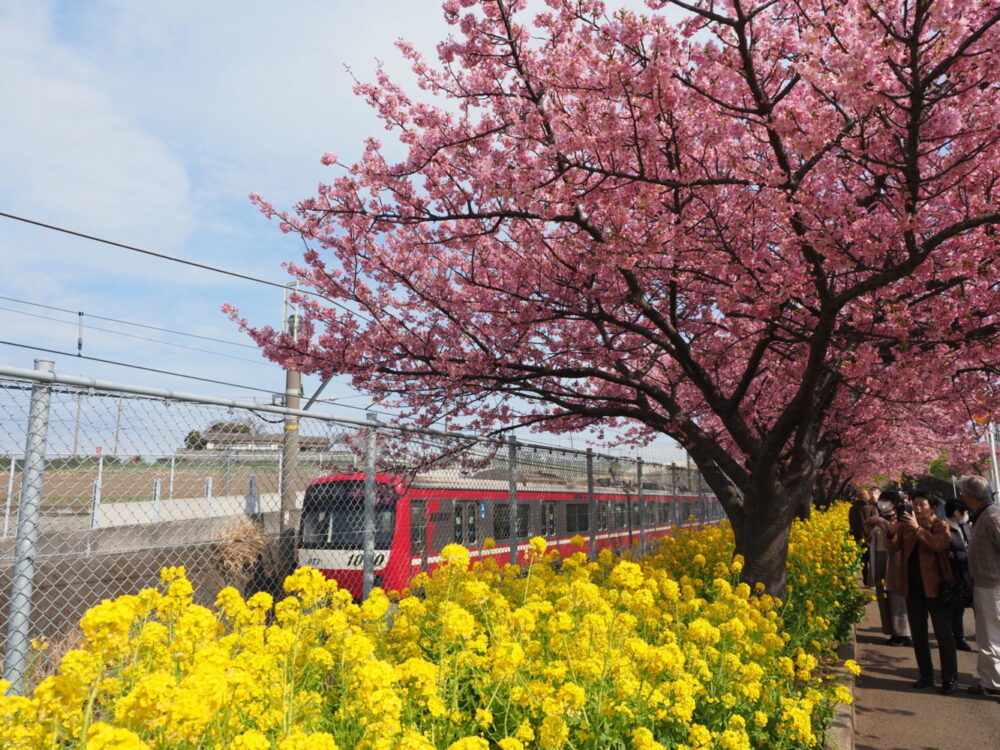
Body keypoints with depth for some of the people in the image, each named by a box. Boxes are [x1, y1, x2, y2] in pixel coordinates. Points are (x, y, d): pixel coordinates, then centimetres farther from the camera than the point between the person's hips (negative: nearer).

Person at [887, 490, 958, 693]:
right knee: (918, 634, 12)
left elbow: (940, 544, -23)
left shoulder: (941, 526, -4)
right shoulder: (906, 525, 8)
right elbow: (894, 547, 1)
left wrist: (918, 528, -31)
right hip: (913, 587, 5)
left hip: (936, 587, -5)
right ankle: (926, 675, 22)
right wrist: (892, 532, -17)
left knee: (943, 634, 1)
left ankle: (950, 679, 8)